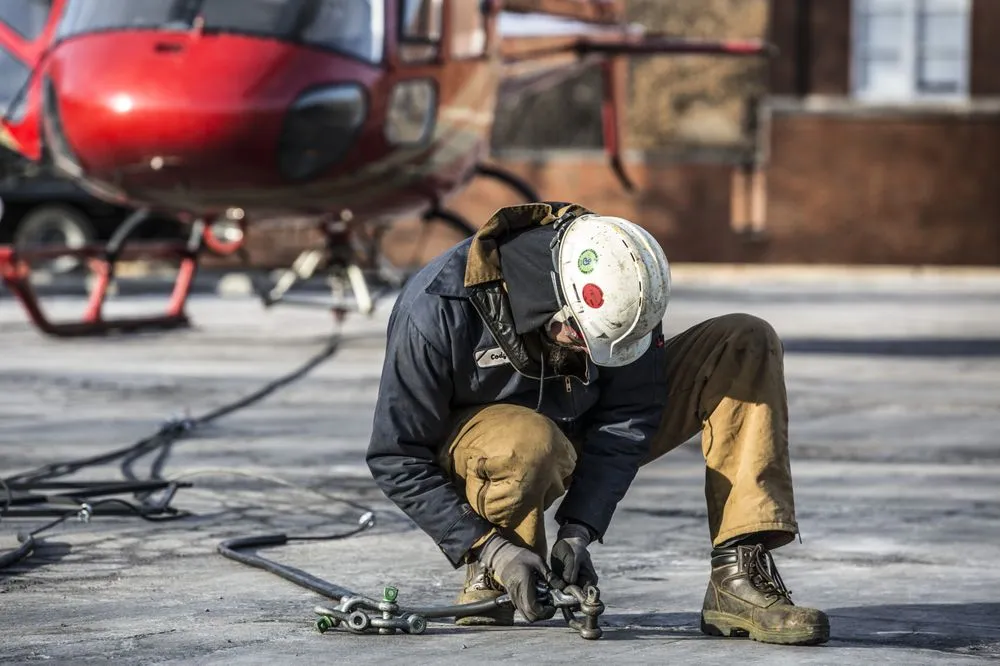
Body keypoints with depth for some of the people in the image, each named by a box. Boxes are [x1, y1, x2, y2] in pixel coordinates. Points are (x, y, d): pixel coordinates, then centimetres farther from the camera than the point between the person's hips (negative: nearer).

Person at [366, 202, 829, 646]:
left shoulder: (615, 291, -20)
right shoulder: (436, 310, -30)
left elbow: (626, 423, -13)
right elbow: (397, 459, -23)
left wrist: (578, 529, -25)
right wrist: (491, 548, -30)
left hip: (582, 437, 5)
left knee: (744, 343, -15)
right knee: (530, 444, -44)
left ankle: (739, 578, -22)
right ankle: (491, 579, -13)